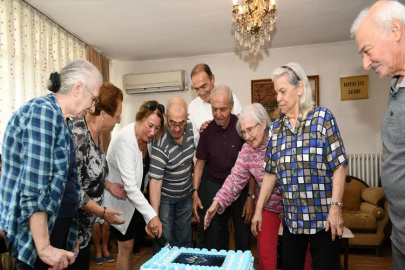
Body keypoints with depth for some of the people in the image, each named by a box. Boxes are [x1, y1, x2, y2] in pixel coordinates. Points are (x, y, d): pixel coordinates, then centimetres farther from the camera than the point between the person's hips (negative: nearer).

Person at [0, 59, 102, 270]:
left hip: (56, 224, 9)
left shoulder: (62, 120, 10)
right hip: (37, 232, -9)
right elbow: (34, 188, -25)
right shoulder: (43, 111, -18)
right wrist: (44, 248, -22)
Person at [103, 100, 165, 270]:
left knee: (128, 243, 20)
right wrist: (151, 215, -43)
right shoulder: (125, 141, -32)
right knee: (126, 245, 3)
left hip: (134, 198, 7)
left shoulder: (146, 137, -9)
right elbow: (129, 186, -38)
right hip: (119, 199, -7)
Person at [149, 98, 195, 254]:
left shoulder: (190, 128, -10)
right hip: (165, 198, -5)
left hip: (186, 196, 5)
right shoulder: (160, 144, -28)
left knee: (184, 241, 16)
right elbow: (155, 182, -28)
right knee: (164, 240, 3)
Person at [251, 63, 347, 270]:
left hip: (322, 216, -4)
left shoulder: (322, 117, -6)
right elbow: (270, 172, 7)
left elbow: (338, 166, -9)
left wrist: (335, 208, -15)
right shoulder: (276, 128, 5)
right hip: (291, 218, 4)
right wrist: (259, 209, 6)